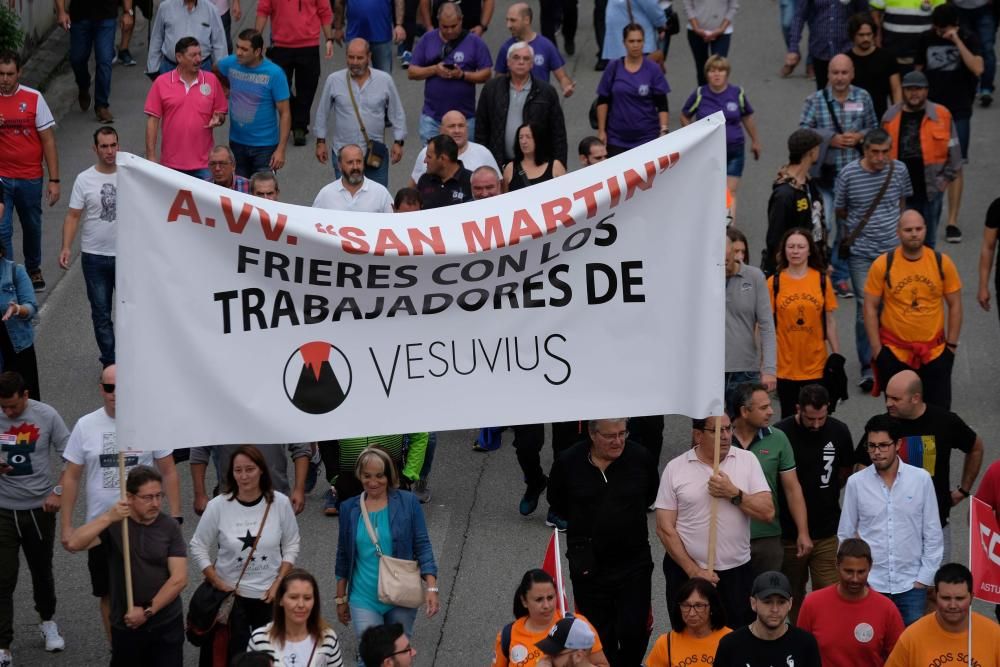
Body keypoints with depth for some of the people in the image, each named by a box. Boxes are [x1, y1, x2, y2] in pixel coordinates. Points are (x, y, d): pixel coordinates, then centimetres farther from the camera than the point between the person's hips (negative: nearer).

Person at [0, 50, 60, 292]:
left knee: (32, 227, 17)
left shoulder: (33, 99, -5)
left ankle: (33, 270, 39)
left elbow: (48, 140, -1)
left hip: (30, 178, 1)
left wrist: (54, 180, -4)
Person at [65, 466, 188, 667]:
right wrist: (108, 518, -30)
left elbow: (179, 578, -10)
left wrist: (148, 611, -16)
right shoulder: (113, 523, -6)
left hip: (167, 625, 0)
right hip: (125, 626, 0)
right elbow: (73, 544, -21)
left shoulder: (170, 527, -5)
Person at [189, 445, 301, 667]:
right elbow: (198, 548, -1)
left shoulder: (280, 503, -7)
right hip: (230, 594, -1)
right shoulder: (217, 506, -10)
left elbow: (291, 546, 3)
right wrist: (219, 584, -7)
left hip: (270, 595, 1)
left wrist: (278, 584, -5)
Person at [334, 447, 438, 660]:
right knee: (371, 657, -9)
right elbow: (343, 557, 10)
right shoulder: (349, 508, 1)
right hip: (364, 599, 1)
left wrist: (432, 588, -13)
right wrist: (341, 598, 14)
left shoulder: (408, 503, -5)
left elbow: (422, 546, -4)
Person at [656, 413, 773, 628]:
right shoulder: (675, 469, -1)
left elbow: (767, 512, -3)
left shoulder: (747, 460, 2)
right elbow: (665, 528, -3)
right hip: (686, 571, -1)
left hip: (737, 571, 1)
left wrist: (734, 494, -17)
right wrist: (694, 571, -9)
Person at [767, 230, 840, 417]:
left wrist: (837, 356, 4)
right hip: (785, 366, 0)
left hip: (816, 365, 0)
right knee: (789, 418, 8)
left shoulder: (822, 280, 1)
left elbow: (830, 322, 6)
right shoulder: (774, 283, -2)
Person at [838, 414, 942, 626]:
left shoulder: (921, 479, -1)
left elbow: (933, 534, 4)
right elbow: (845, 535, 7)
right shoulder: (856, 483, 0)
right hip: (870, 584, 0)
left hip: (911, 585, 0)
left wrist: (925, 578, 0)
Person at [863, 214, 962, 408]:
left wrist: (952, 345, 2)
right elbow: (870, 308, -2)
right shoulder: (883, 265, -7)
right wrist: (876, 348, -5)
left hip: (935, 354, 1)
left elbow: (955, 305, 5)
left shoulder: (942, 263, -3)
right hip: (893, 354, -1)